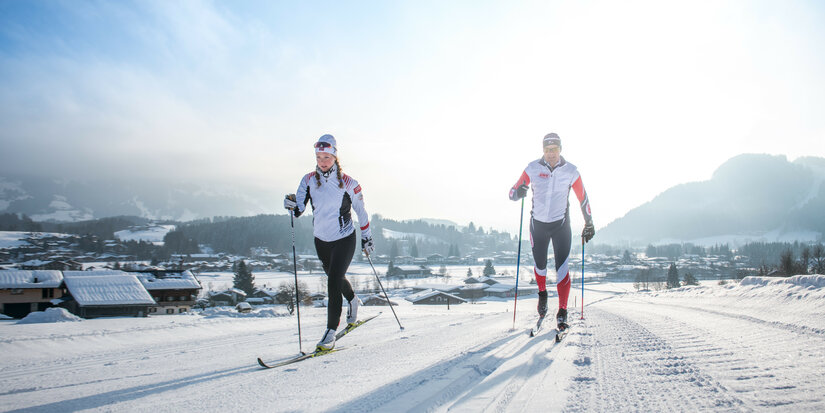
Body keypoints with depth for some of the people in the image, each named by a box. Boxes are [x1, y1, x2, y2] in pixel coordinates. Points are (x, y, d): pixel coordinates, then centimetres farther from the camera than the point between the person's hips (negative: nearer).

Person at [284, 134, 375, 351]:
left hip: (344, 239, -5)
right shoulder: (308, 180, -5)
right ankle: (353, 301, 54)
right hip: (321, 240, 5)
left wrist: (367, 238, 2)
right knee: (335, 278, 23)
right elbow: (299, 209, -8)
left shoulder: (348, 183, -13)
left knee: (333, 283, -15)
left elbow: (361, 211, -2)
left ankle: (331, 332, -6)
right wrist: (292, 205, -31)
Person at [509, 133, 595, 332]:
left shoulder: (571, 171, -5)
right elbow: (514, 192, -4)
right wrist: (519, 192, -28)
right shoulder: (533, 168, -5)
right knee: (540, 265, 9)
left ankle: (562, 312, 1)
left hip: (561, 224, -1)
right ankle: (542, 293, 42)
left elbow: (583, 198, 6)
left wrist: (589, 224, 11)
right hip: (538, 223, 1)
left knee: (562, 268, -9)